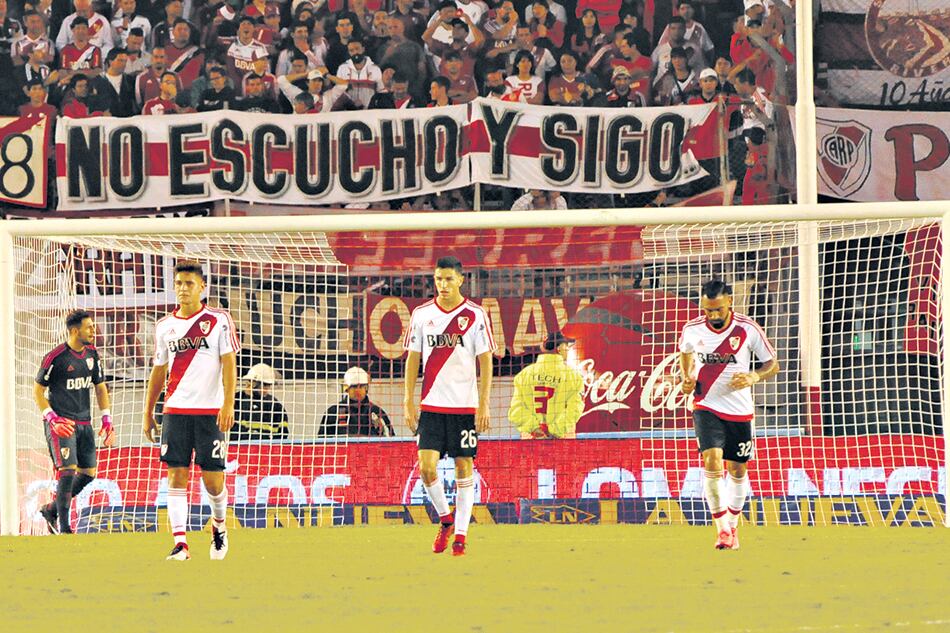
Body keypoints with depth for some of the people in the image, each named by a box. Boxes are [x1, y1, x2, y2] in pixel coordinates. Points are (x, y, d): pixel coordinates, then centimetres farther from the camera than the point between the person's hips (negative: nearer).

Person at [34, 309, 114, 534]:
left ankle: (51, 509, 21)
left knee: (89, 472, 5)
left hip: (84, 423, 7)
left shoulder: (91, 354, 8)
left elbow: (100, 387, 17)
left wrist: (107, 420, 9)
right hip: (61, 423, -7)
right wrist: (53, 419, -16)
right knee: (68, 469, -16)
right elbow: (38, 390, -6)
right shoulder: (55, 357, -12)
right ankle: (63, 526, -9)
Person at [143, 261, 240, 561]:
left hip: (210, 412, -3)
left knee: (213, 478, -1)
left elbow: (229, 365, -5)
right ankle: (180, 544, -8)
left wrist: (228, 405, -16)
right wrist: (148, 413, 17)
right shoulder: (165, 326, 11)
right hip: (175, 411, 3)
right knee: (176, 475, -6)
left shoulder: (219, 320, 0)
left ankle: (219, 525, 29)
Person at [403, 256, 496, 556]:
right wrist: (409, 402, 4)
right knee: (426, 466, -9)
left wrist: (484, 404, -7)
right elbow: (413, 359, 9)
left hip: (465, 405, -2)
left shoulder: (476, 315, -1)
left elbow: (485, 361, 0)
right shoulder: (421, 314, 5)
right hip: (431, 405, 2)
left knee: (464, 467, 0)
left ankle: (460, 534, 8)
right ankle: (445, 519, 15)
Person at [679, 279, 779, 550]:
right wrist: (686, 377, 2)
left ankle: (732, 525, 30)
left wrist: (754, 377, -20)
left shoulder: (748, 329, -10)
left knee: (738, 470, 10)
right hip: (706, 406, -1)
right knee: (712, 461, -20)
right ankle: (721, 528, -11)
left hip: (740, 410, 1)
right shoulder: (692, 330, -6)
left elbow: (772, 364, 0)